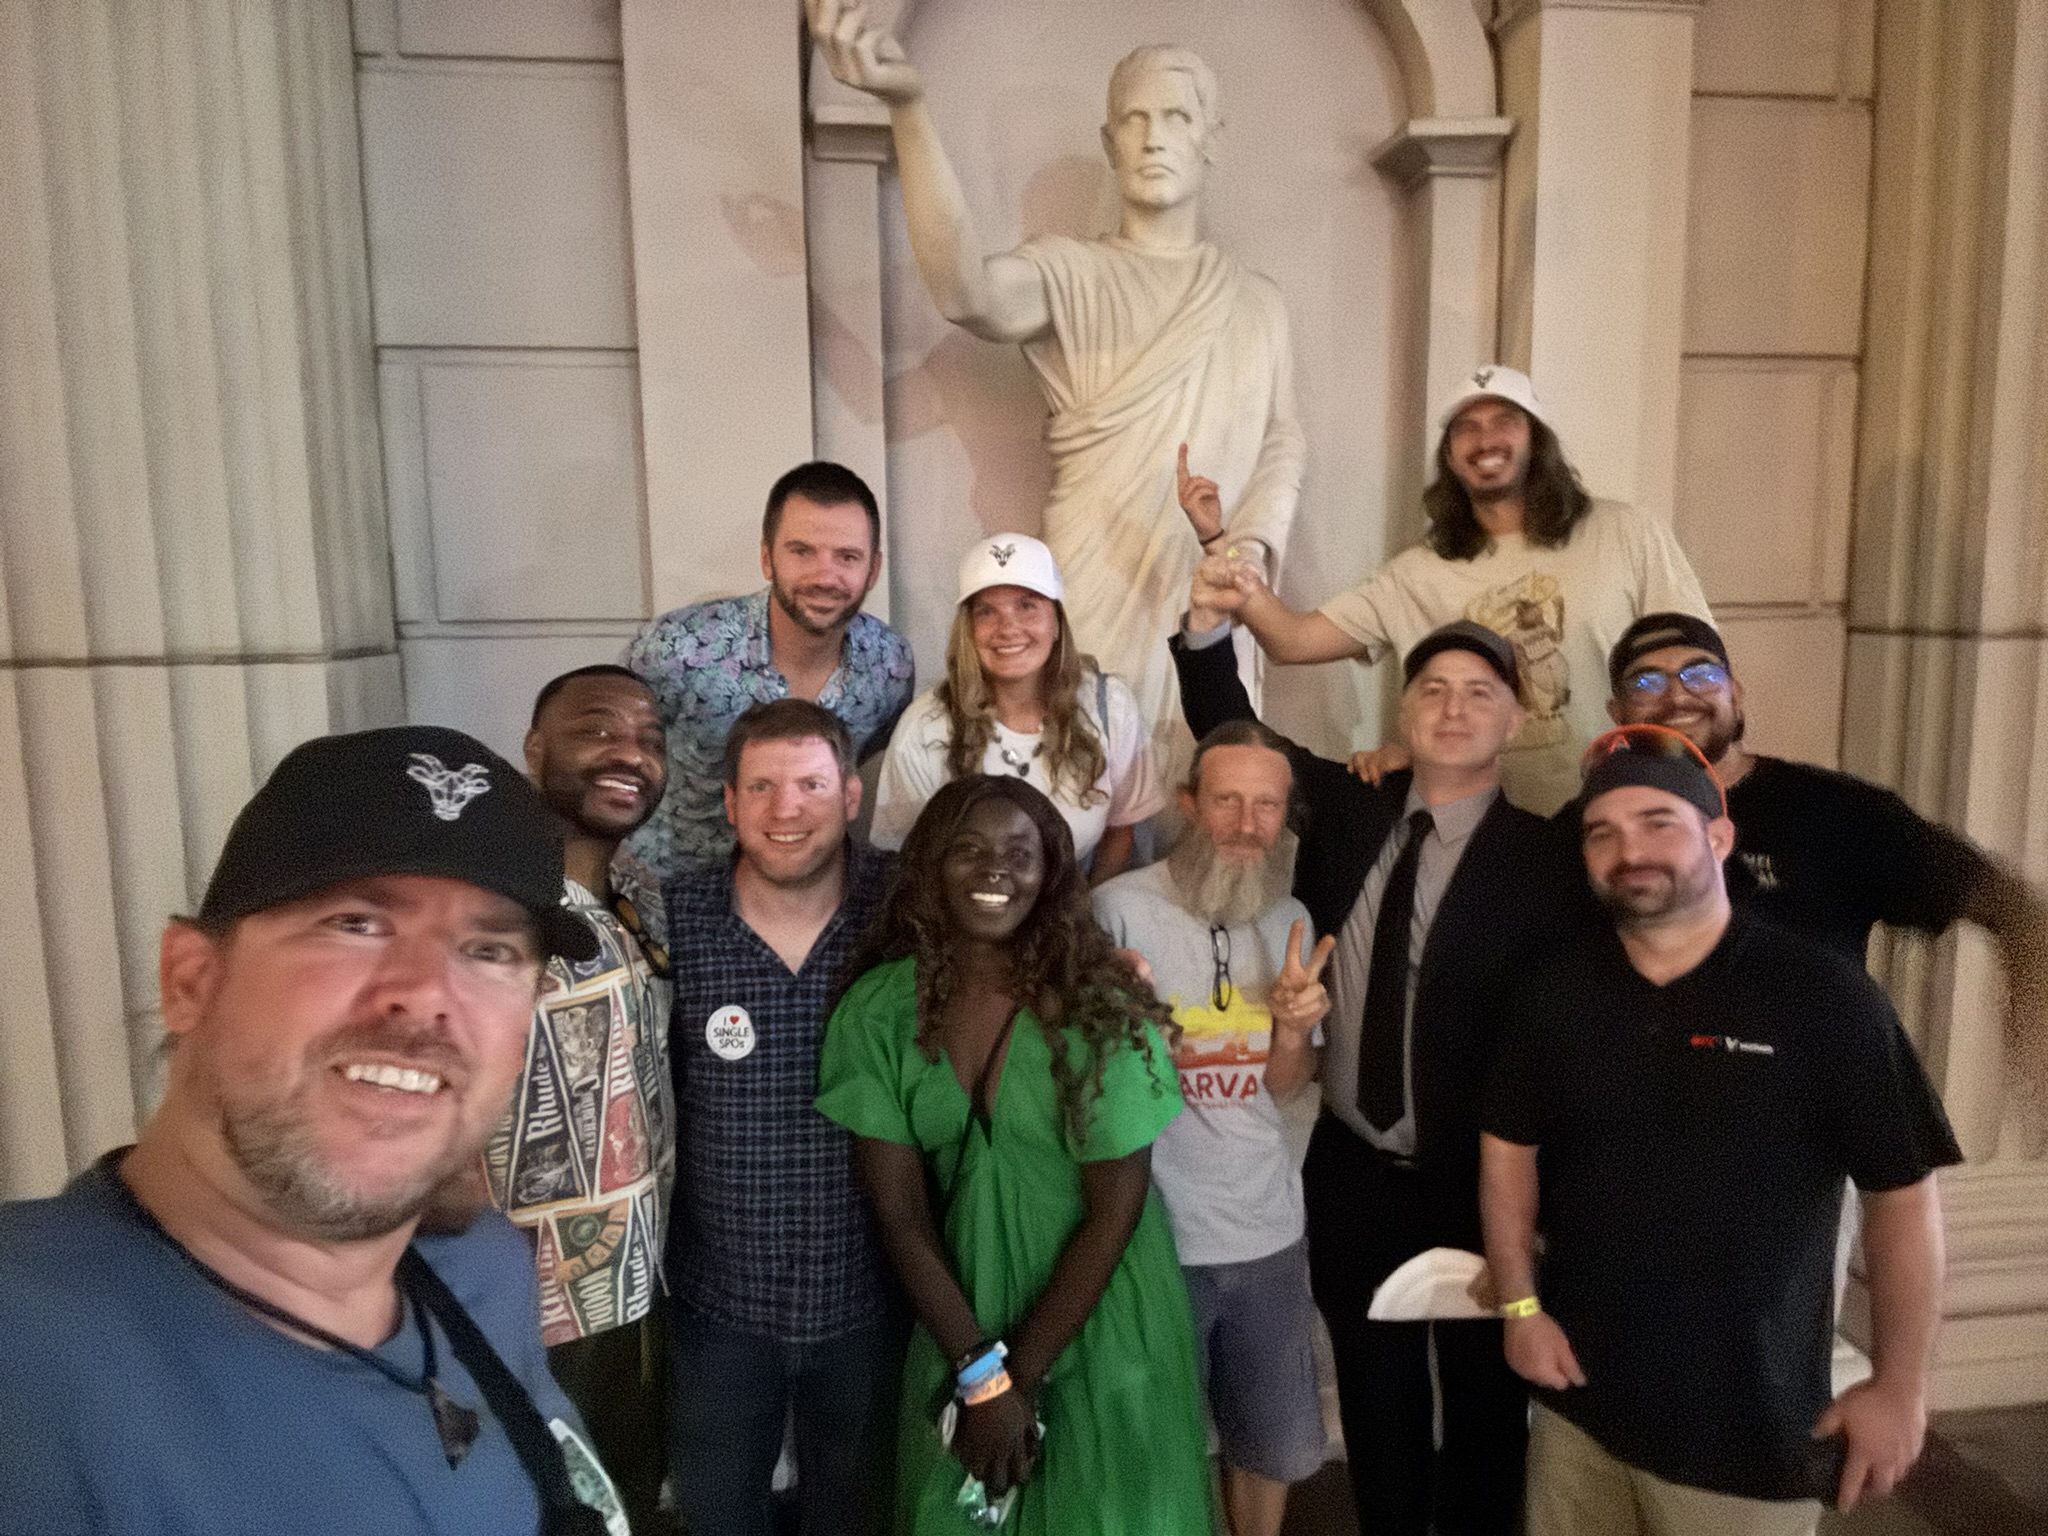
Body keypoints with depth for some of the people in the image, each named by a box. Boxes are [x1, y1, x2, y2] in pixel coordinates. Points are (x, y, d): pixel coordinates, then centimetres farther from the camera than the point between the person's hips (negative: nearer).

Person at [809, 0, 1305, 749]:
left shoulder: (1258, 303, 9)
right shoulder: (1067, 273, -5)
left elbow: (1282, 443, 13)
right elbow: (968, 292, -27)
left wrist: (1255, 543, -8)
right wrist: (908, 106, -40)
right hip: (1092, 604, -3)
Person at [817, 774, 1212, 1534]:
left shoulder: (1098, 1007, -16)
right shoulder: (879, 1007, -11)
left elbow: (1115, 1210, -13)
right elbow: (900, 1214, -9)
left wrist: (1019, 1374, -12)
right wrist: (982, 1374, -12)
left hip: (1099, 1330, -2)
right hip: (960, 1317, 2)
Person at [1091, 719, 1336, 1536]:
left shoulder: (1290, 920, 2)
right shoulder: (1118, 908, -18)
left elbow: (1284, 1086, 6)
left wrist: (1293, 1026, -14)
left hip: (1269, 1232, 5)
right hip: (1152, 1238, -5)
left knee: (1277, 1446, 24)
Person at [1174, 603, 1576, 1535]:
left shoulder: (1544, 858, -13)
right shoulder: (1347, 809, -1)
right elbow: (1233, 736, 1)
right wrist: (1208, 621, -15)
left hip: (1478, 1186, -3)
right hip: (1351, 1174, 3)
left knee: (1483, 1406, 19)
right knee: (1376, 1405, 21)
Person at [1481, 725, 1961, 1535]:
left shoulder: (1824, 995, -13)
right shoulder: (1555, 990, -2)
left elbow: (1902, 1194, -8)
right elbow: (1508, 1147, 6)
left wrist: (1899, 1388, -6)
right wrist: (1520, 1305, 0)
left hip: (1751, 1424, -3)